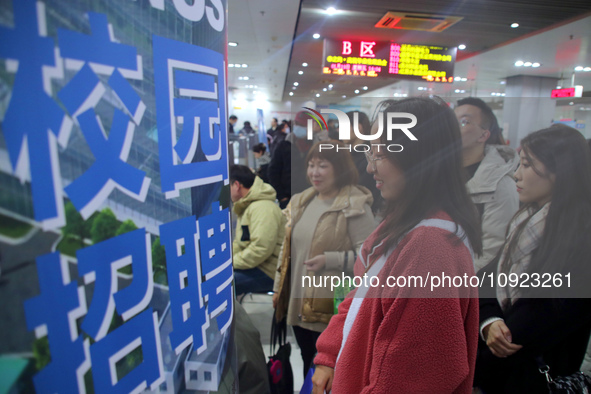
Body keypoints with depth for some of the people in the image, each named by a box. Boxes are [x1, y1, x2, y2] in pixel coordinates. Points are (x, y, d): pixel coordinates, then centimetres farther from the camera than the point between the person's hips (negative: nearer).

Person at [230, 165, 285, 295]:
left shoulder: (262, 207, -18)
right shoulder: (245, 207, 18)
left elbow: (261, 248, -26)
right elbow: (239, 243, 22)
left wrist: (231, 263, -16)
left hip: (268, 272, -10)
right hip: (254, 266, 10)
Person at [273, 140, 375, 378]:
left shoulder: (355, 206, -13)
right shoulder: (300, 203, 9)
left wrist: (329, 260, -25)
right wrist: (278, 288, 14)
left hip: (332, 308, -6)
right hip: (298, 305, 7)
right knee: (308, 367, 24)